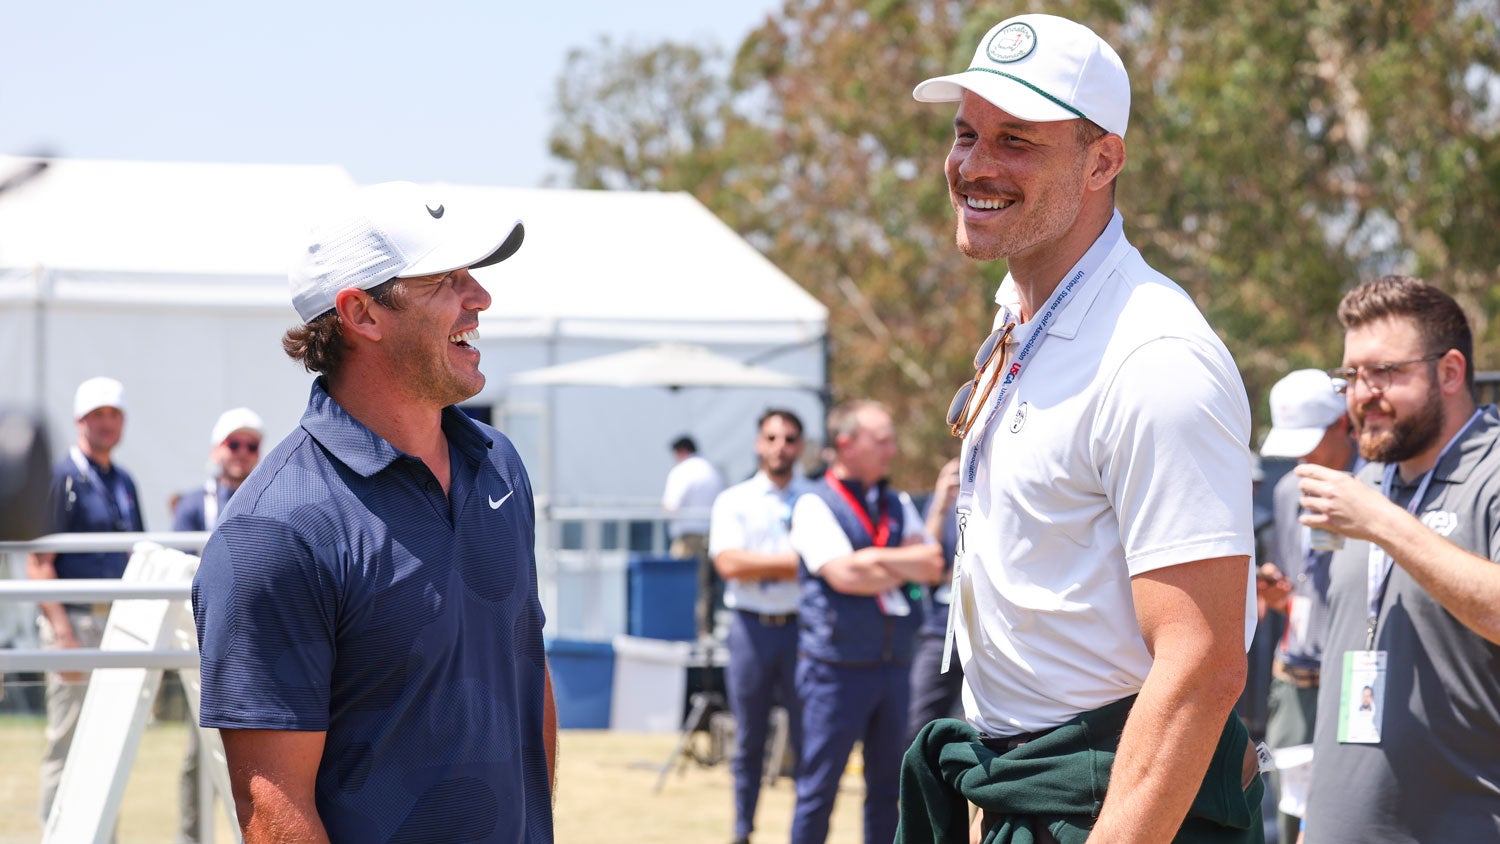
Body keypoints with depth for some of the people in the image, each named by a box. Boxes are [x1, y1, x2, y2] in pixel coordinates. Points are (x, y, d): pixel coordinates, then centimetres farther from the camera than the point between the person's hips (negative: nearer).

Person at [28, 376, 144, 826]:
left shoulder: (123, 482, 15)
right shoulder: (62, 478, -7)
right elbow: (38, 561, -12)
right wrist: (61, 631, -20)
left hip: (118, 623, 7)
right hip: (75, 619, -7)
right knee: (67, 742, -5)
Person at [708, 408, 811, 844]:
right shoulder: (734, 501, 9)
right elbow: (729, 563, -5)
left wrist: (760, 565, -9)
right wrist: (794, 561, -8)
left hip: (802, 627, 0)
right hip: (751, 626, 0)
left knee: (807, 738, -2)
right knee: (749, 740, 5)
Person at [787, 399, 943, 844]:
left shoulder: (898, 504, 14)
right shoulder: (816, 505, -5)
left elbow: (932, 565, 2)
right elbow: (843, 575, -17)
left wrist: (873, 560, -10)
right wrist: (905, 568, -3)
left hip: (894, 667, 6)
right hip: (837, 668, -6)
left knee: (887, 786, 9)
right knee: (818, 789, -1)